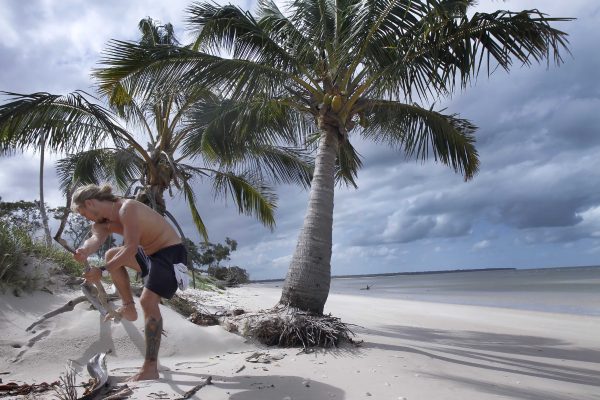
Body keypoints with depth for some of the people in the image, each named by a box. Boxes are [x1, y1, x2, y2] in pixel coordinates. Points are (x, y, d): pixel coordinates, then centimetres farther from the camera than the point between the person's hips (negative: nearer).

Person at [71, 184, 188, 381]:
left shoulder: (127, 209, -22)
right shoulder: (103, 222, 6)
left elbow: (131, 248, -31)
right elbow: (96, 238, -16)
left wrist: (102, 270, -32)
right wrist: (85, 251, -38)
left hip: (171, 253, -10)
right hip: (150, 253, 10)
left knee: (148, 301, -20)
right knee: (111, 255, 22)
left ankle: (151, 368, -15)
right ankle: (128, 308, 22)